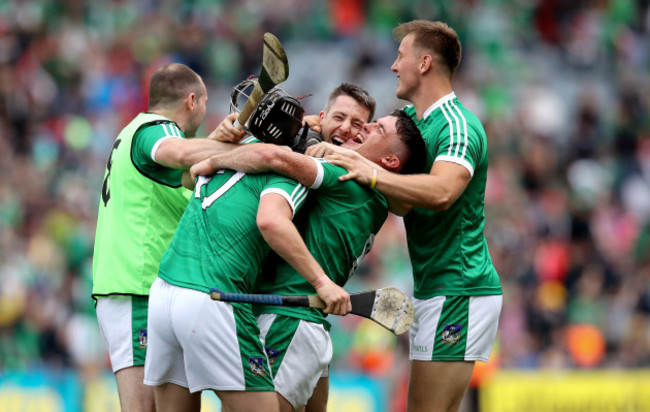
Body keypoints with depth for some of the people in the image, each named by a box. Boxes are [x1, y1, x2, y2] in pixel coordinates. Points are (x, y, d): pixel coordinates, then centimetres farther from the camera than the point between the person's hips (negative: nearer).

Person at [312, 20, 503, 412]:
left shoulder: (459, 127, -17)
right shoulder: (412, 117, 14)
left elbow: (440, 192, -35)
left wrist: (371, 173, -30)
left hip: (458, 293, -10)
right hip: (433, 290, 10)